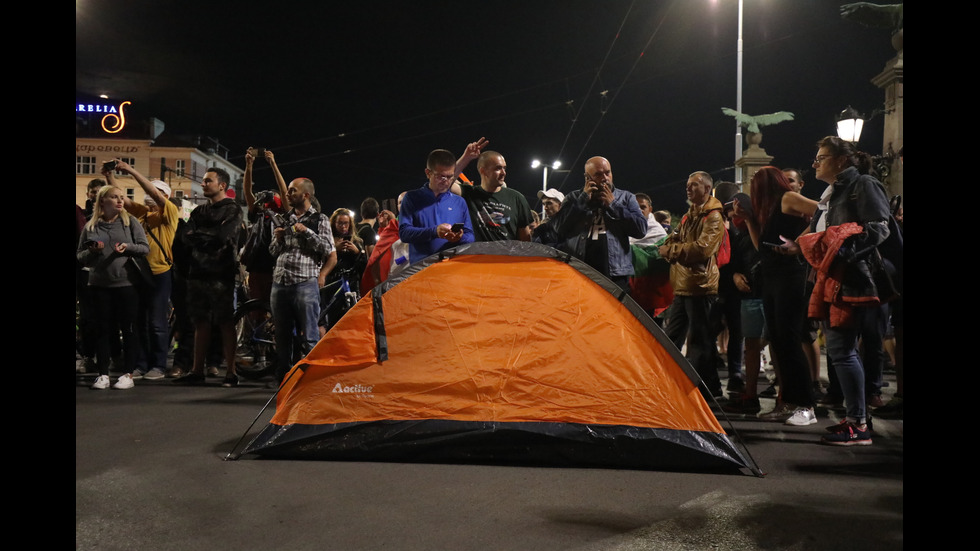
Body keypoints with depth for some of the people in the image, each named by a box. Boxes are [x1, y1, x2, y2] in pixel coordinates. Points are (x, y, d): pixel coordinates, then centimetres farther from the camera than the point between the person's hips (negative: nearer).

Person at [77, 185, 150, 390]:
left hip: (127, 283, -2)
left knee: (129, 329, 1)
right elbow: (80, 256, 9)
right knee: (104, 329, 6)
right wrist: (91, 251, -11)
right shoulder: (90, 226, 7)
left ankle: (128, 374, 8)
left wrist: (129, 247, -18)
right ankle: (103, 374, 13)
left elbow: (145, 248, 0)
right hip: (100, 285, 2)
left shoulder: (130, 222, 3)